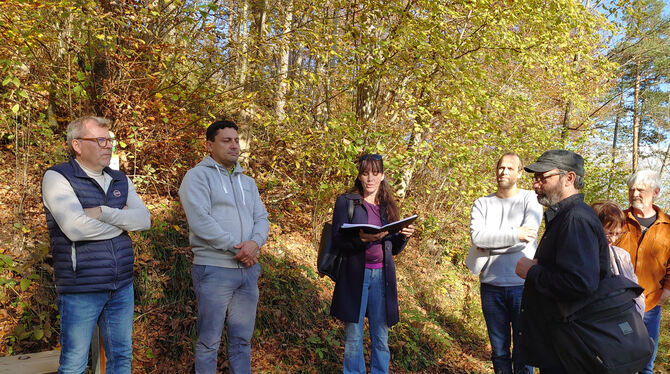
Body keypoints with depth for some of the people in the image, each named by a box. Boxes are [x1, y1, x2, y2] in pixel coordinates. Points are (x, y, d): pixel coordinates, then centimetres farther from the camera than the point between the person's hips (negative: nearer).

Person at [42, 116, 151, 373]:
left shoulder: (120, 180, 10)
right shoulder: (57, 177, -7)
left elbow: (144, 219, -3)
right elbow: (75, 228, -22)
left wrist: (103, 212, -17)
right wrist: (124, 221, -7)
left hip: (122, 286, 5)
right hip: (80, 290, -5)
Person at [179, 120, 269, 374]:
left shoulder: (247, 182, 18)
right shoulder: (198, 176, -3)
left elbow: (262, 218, 11)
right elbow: (200, 221, -15)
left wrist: (255, 242, -11)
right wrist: (236, 248, -14)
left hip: (248, 269, 6)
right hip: (214, 269, -6)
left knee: (242, 339, 12)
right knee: (209, 341, 3)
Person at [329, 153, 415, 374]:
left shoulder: (388, 206, 15)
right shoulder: (346, 201, 3)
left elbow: (394, 248, 17)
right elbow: (337, 239, -5)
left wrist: (404, 236, -4)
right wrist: (362, 239, -22)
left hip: (382, 276, 3)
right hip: (354, 275, -3)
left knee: (381, 337, 7)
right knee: (353, 336, 3)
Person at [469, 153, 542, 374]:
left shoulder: (530, 199, 3)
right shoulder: (482, 204, 8)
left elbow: (527, 238, -12)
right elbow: (476, 237, -9)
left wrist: (489, 241, -6)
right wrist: (514, 234, -14)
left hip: (523, 284, -2)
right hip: (491, 285, 2)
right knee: (499, 350, 12)